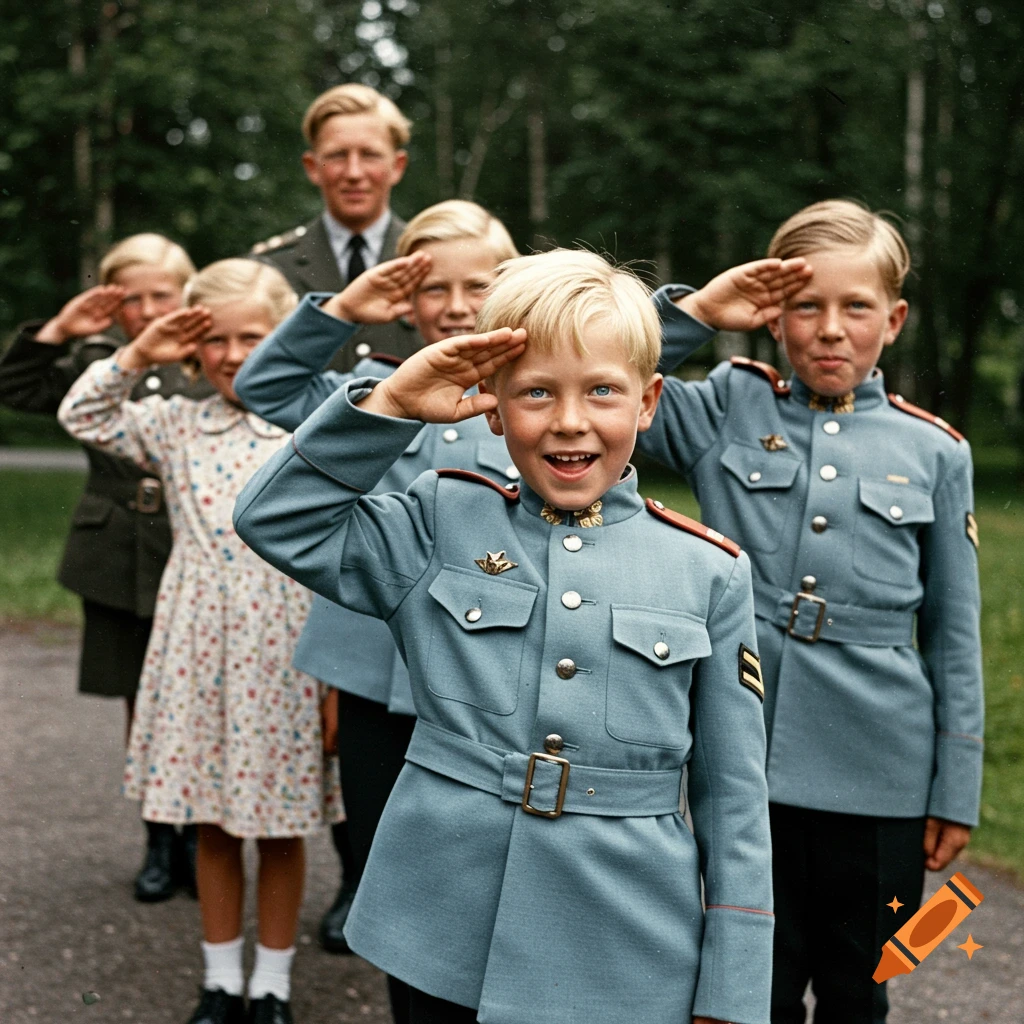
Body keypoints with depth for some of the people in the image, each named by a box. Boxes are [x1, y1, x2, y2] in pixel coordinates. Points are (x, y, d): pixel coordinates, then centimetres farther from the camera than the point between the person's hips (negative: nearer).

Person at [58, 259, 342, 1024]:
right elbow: (84, 416, 8)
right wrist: (136, 356, -2)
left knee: (280, 827, 9)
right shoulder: (177, 427, 5)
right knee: (213, 824, 13)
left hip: (281, 653, -3)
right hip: (201, 650, 3)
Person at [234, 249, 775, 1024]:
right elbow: (277, 520, 0)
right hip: (450, 956, 1)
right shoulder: (443, 525, 3)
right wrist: (390, 405, -9)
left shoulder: (711, 573, -1)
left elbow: (733, 797, 2)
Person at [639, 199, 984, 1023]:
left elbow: (954, 636, 6)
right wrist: (698, 308, -10)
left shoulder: (935, 452, 2)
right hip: (744, 767, 0)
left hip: (879, 777, 0)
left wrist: (957, 794, 5)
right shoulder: (728, 409, 3)